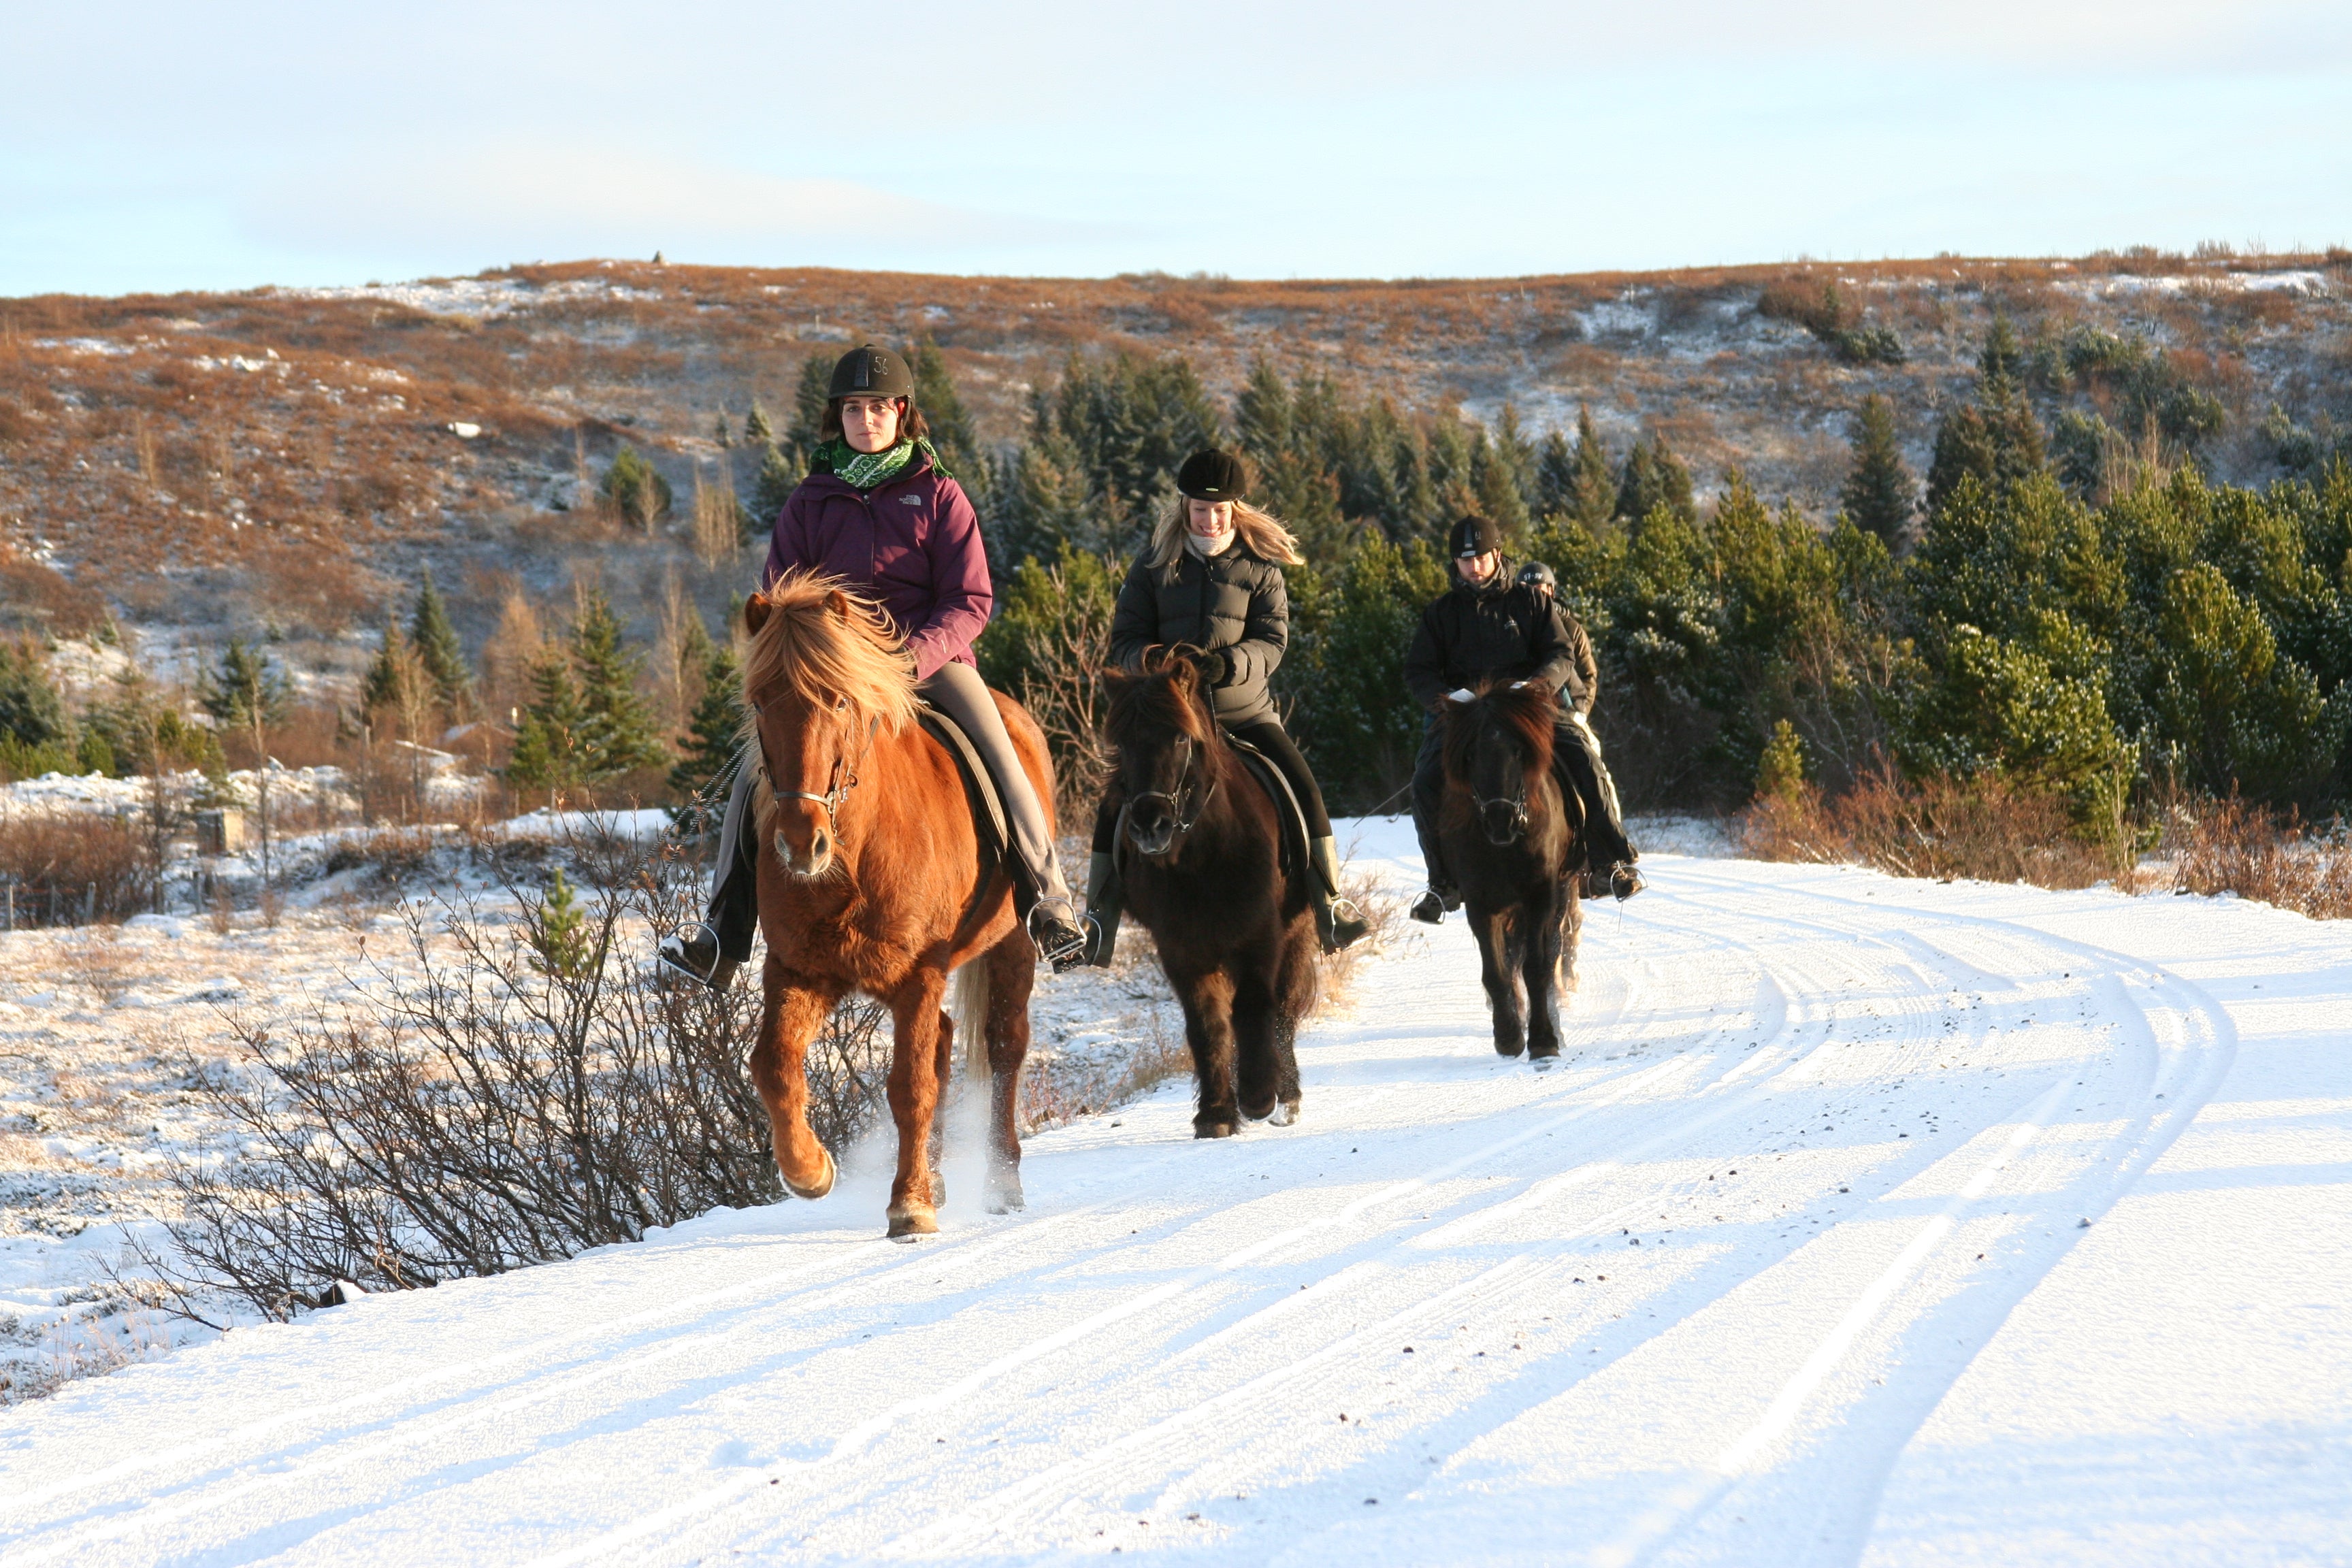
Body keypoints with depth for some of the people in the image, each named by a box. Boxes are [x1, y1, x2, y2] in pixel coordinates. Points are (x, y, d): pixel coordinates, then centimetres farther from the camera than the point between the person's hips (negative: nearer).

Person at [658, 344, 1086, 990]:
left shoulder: (938, 495, 3)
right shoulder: (809, 501, 9)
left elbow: (970, 602, -2)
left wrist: (914, 656, -19)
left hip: (929, 656, -2)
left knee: (1000, 755, -24)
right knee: (755, 767, -16)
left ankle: (1048, 904, -16)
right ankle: (722, 936, -12)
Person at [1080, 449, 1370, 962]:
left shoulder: (1260, 569, 2)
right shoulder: (1153, 567, 3)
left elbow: (1273, 640, -5)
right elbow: (1125, 637, 1)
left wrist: (1228, 664, -25)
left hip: (1243, 713, 0)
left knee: (1302, 787, -15)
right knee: (1116, 803, -14)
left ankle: (1327, 904, -4)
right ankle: (1099, 919, -3)